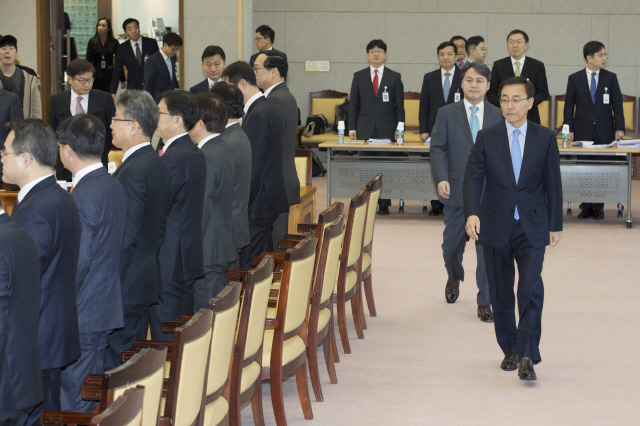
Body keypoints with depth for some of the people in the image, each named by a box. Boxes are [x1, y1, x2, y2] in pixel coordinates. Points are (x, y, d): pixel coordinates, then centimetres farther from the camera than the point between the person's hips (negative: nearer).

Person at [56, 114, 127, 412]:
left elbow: (78, 262, -22)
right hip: (108, 307, 9)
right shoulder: (115, 187, 7)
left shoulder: (82, 197, -21)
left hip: (82, 314, -9)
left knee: (74, 401, -1)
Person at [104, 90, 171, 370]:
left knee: (114, 364, -5)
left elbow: (125, 238, -21)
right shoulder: (158, 166, 11)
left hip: (126, 285, -10)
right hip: (148, 281, 10)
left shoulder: (132, 172, -19)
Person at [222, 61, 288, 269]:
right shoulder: (268, 108, 15)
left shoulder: (258, 114, -17)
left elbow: (252, 165, -20)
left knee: (249, 265, -8)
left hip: (258, 203, -10)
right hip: (270, 199, 10)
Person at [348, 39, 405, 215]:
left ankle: (384, 204, 1)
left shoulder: (394, 77, 7)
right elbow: (353, 104, 9)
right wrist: (352, 128, 1)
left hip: (386, 129, -1)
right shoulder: (359, 77, 10)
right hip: (365, 129, 1)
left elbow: (399, 105, 6)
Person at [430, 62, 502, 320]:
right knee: (452, 244, 13)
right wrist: (441, 178, -16)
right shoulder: (446, 114, 3)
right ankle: (454, 278, 46)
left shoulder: (498, 116, 7)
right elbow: (437, 148, -2)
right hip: (457, 191, 0)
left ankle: (485, 303, 2)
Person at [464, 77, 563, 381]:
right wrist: (472, 213, -22)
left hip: (532, 229, -1)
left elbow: (552, 183, 6)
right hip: (496, 227, 1)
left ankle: (527, 357, -13)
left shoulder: (545, 139, 2)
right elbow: (473, 178, -6)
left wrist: (555, 225, 7)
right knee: (501, 293, 9)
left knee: (531, 288, -15)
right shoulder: (486, 138, 1)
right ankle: (510, 351, 25)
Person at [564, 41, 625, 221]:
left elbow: (617, 104, 4)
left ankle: (599, 207, 8)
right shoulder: (575, 79, 4)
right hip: (583, 131, 0)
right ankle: (586, 207, 9)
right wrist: (569, 130, -4)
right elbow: (569, 106, 5)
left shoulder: (611, 78, 5)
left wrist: (619, 128, -5)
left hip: (604, 131, 0)